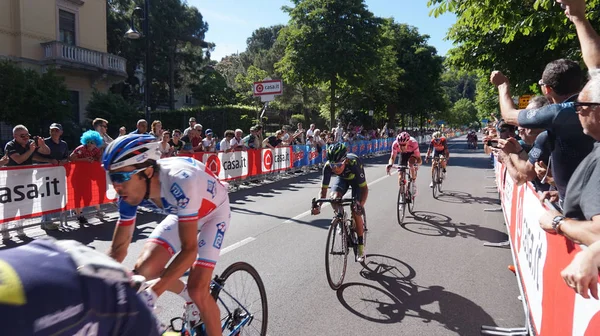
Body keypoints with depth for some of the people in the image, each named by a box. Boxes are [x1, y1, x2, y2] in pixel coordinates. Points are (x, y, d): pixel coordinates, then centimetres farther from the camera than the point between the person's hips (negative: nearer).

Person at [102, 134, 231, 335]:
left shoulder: (179, 182, -42)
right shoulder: (130, 191, -22)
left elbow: (189, 250, -37)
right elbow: (118, 248, -11)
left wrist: (153, 293, -43)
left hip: (213, 213, -5)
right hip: (180, 213, 6)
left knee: (198, 291, -14)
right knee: (145, 268, -11)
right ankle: (188, 297, 18)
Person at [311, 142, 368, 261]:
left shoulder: (354, 163, -42)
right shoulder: (328, 166, -33)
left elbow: (364, 188, -35)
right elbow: (324, 188, -25)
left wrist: (361, 205, -50)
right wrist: (318, 205, -40)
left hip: (356, 179, -3)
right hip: (342, 178, 3)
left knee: (355, 212, -13)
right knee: (334, 198, -26)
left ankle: (361, 246, 2)